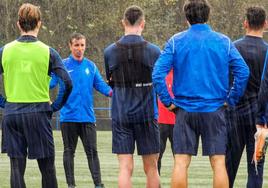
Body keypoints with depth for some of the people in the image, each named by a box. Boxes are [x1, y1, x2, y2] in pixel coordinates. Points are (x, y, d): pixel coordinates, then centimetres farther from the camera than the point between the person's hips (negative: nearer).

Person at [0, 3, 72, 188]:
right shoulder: (48, 52, -3)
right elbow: (67, 83, -9)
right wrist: (55, 106, 3)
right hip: (39, 113, -2)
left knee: (17, 167, 4)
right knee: (47, 167, 7)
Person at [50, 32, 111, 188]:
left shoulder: (91, 66, 8)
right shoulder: (63, 65, 0)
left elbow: (100, 85, 7)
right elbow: (51, 83, -7)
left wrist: (112, 92, -11)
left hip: (87, 116, 2)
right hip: (68, 116, -2)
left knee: (92, 151, -1)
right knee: (69, 151, 6)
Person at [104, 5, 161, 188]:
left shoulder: (110, 51, 0)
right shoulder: (153, 51, -5)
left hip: (120, 116, 1)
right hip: (147, 114, -1)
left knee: (125, 168, -1)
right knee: (151, 168, 9)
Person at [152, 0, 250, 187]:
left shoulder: (176, 41, 1)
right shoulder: (223, 41, 2)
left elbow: (158, 73, -8)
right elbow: (243, 72, -5)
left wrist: (168, 101, 0)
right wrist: (231, 100, 2)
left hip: (185, 110, 0)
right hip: (215, 110, 0)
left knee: (181, 163, 2)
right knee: (218, 163, 1)